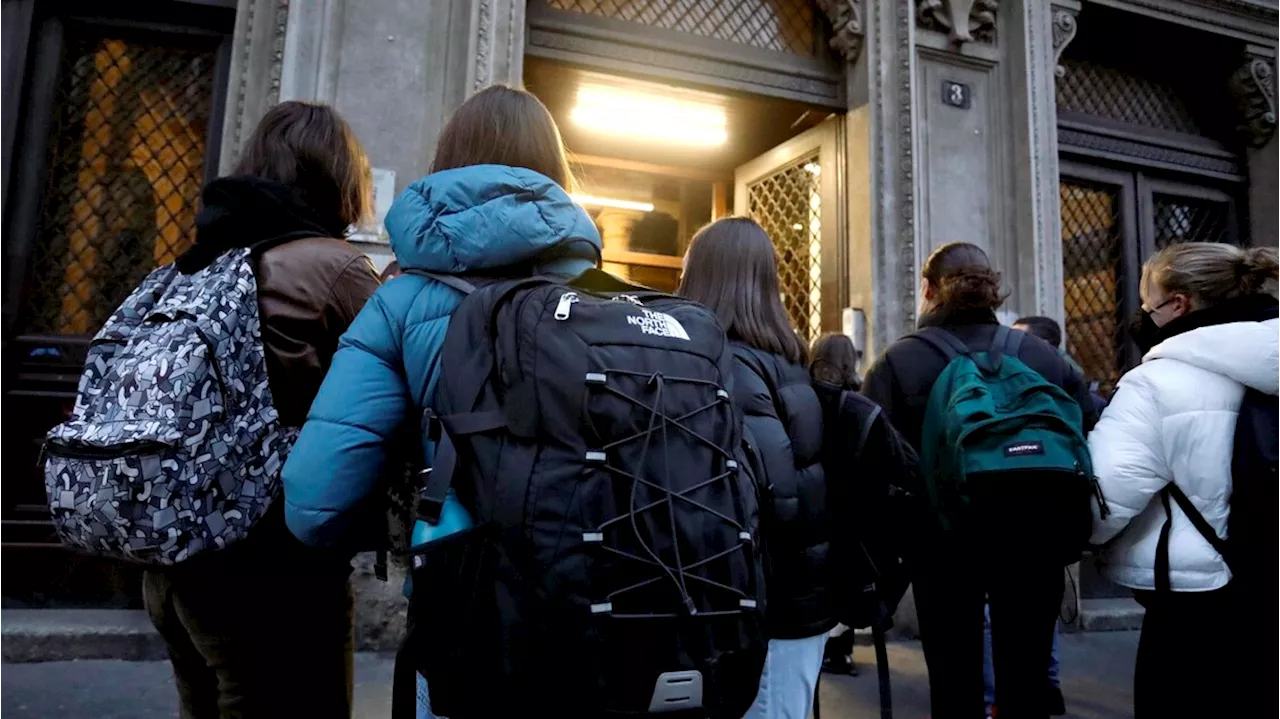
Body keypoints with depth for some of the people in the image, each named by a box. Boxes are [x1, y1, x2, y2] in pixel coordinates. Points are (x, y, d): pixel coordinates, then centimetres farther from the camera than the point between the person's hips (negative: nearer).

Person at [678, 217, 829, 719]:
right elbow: (809, 473, 11)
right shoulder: (788, 361, 9)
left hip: (765, 606, -9)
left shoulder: (725, 364, -17)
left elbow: (772, 493, -24)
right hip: (802, 593, 9)